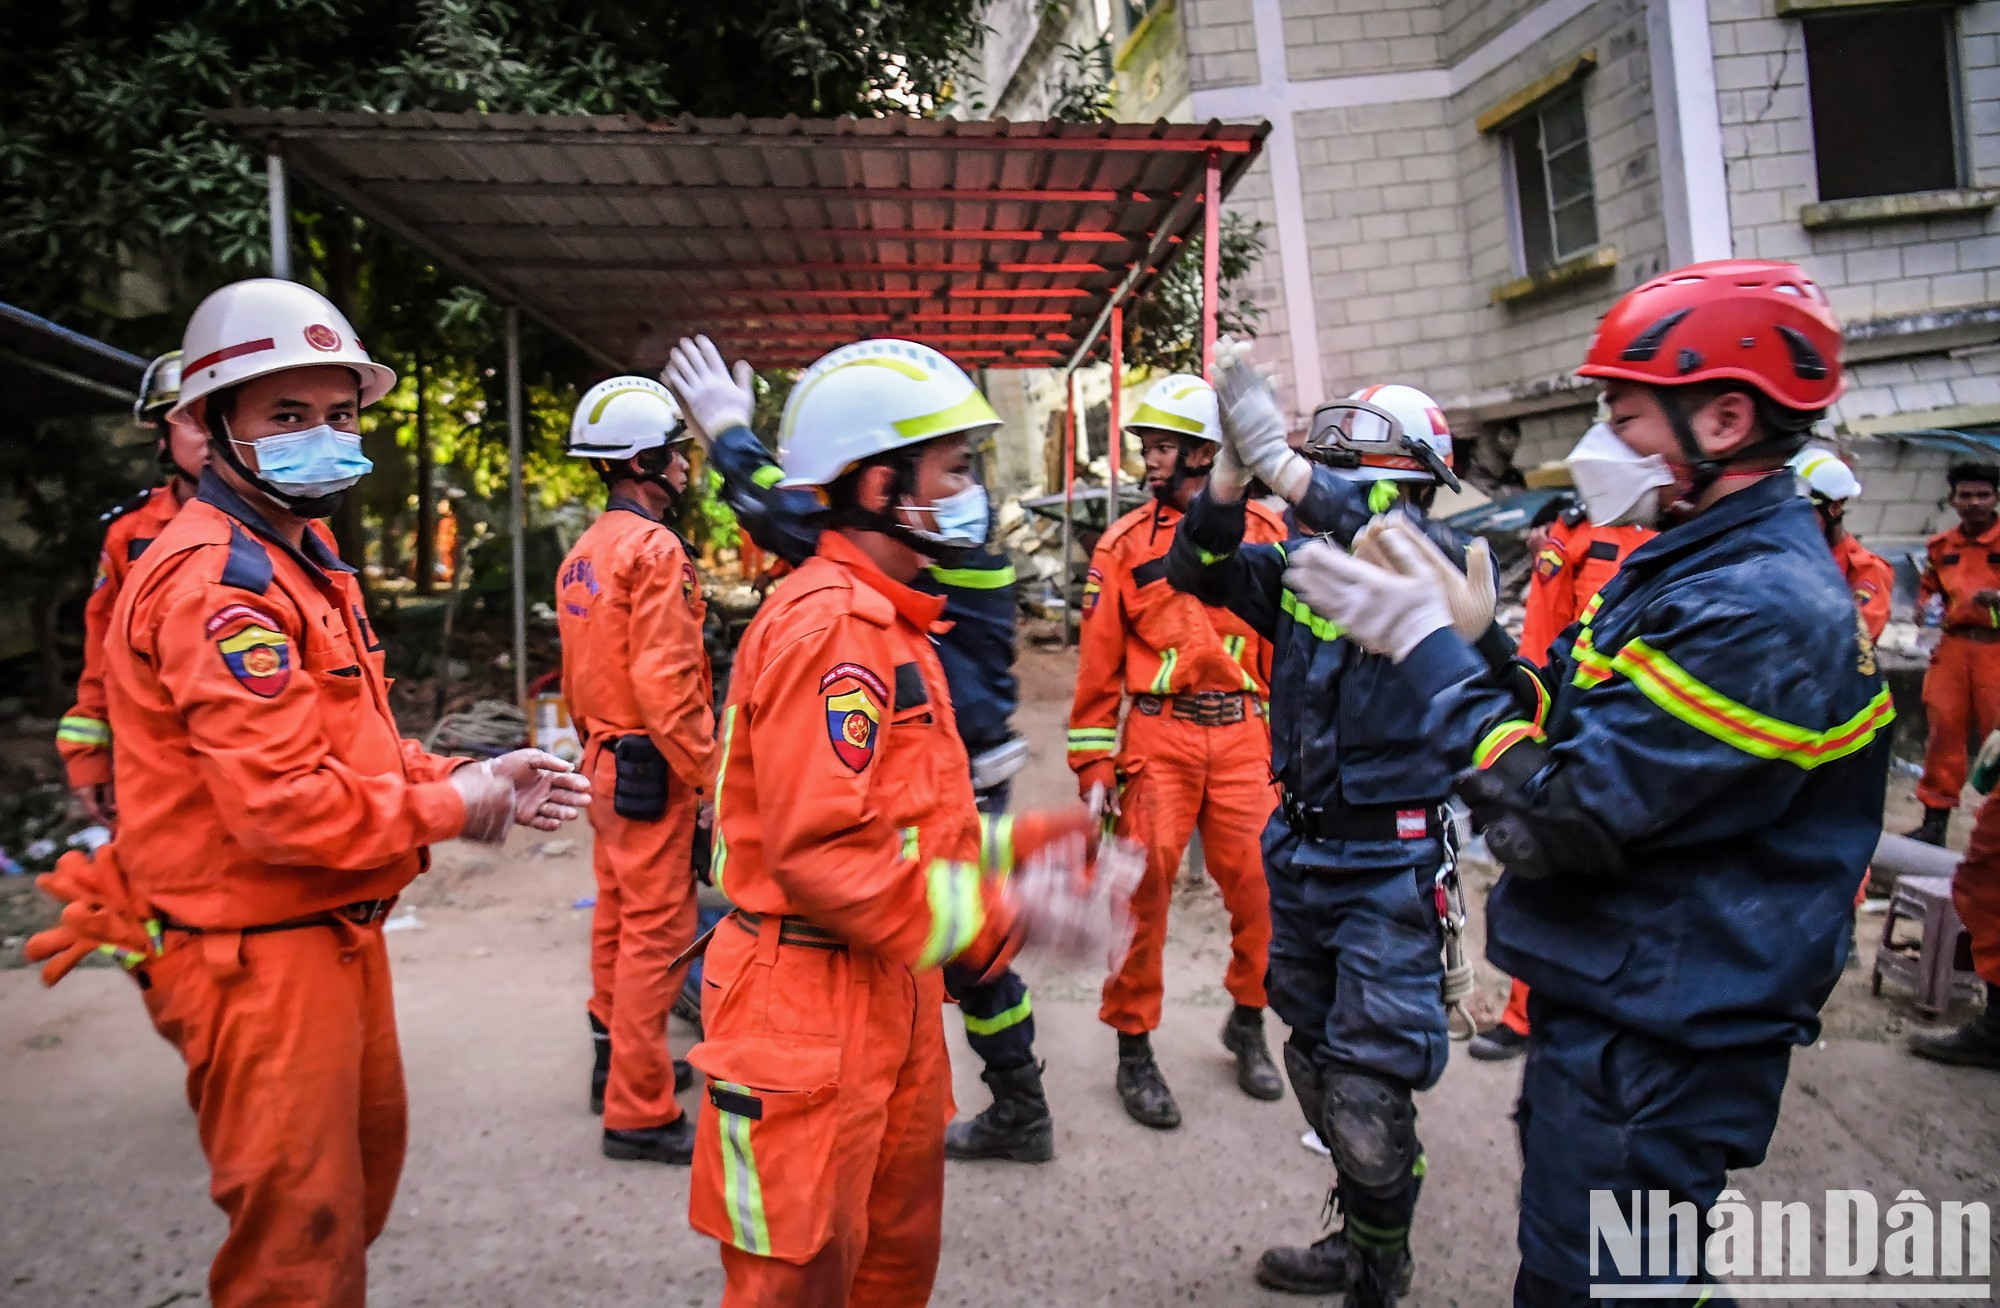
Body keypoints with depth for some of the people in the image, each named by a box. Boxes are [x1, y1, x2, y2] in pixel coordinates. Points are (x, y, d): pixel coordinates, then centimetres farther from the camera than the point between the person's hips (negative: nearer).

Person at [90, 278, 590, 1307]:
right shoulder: (218, 579, -22)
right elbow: (287, 805, -29)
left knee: (369, 1153, 27)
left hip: (334, 935, 10)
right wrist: (452, 809, -16)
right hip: (258, 959, -10)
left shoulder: (307, 563, 13)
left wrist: (470, 777, -1)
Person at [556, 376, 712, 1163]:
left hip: (606, 761, 10)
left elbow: (578, 673, 15)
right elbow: (665, 683, -23)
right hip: (653, 769, -10)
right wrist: (711, 775, -18)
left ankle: (617, 1061, 35)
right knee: (657, 931, -3)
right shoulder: (654, 549, -17)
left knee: (617, 916, 20)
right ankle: (639, 1112, 5)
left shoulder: (584, 553, 12)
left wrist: (597, 744, 22)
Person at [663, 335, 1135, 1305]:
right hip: (811, 1005, -10)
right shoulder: (829, 622, -19)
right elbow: (821, 852, -26)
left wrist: (1028, 845, 4)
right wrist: (1006, 918, -24)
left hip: (894, 997, 10)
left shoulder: (888, 622, 14)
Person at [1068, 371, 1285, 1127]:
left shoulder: (1265, 532, 5)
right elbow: (1098, 661, 2)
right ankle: (1134, 1047, 16)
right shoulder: (1125, 543, 3)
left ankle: (1247, 1023, 30)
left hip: (1243, 736, 1)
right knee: (1145, 889, 0)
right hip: (1158, 737, -1)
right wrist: (1093, 761, -1)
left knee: (1259, 885, 4)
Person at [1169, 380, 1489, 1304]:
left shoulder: (1450, 570, -10)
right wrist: (1232, 472, -22)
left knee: (1368, 1091, -1)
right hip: (1299, 847, 6)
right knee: (1317, 1060, 19)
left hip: (1392, 864, -6)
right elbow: (1198, 570, -4)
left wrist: (1283, 465, -40)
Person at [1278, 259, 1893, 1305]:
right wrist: (1468, 637, 0)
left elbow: (1554, 818, -26)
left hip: (1652, 1051, -10)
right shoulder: (1696, 563, 8)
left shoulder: (1757, 610, -25)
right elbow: (1579, 734, 12)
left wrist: (1425, 643, -20)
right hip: (1612, 1005, 10)